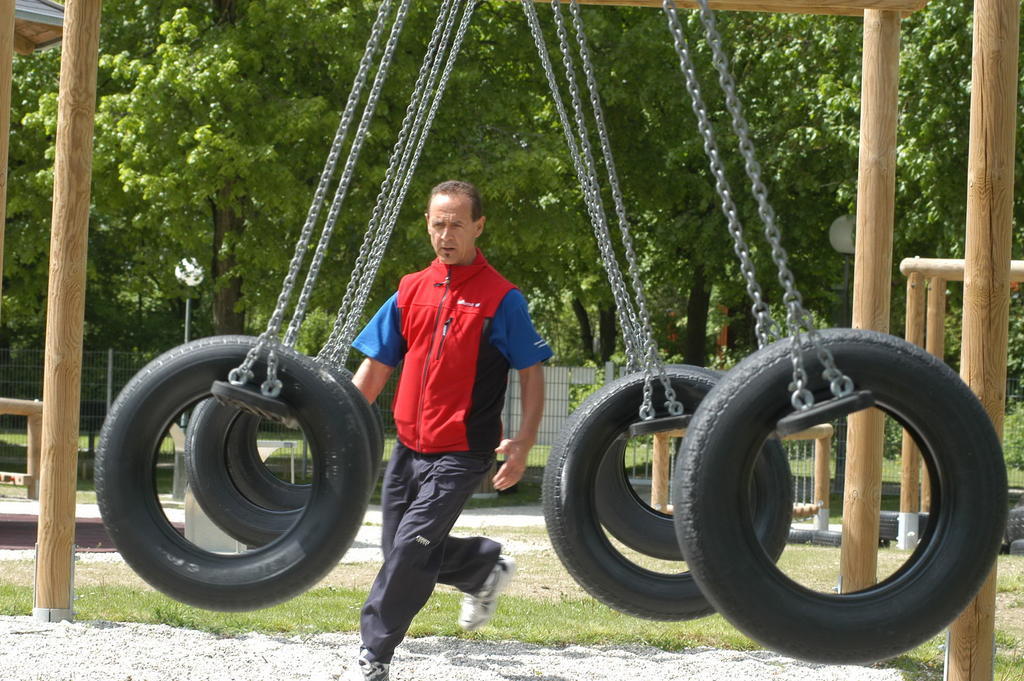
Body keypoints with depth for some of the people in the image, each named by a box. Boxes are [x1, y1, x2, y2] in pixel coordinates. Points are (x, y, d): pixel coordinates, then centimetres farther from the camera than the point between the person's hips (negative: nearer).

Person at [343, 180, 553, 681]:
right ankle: (486, 568, 36)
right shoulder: (411, 291, 8)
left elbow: (531, 372, -3)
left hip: (461, 454, -6)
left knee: (411, 547, -13)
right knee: (401, 550, 10)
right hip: (409, 446, 6)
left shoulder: (501, 298, -6)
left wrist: (523, 443, -14)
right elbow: (375, 367, 12)